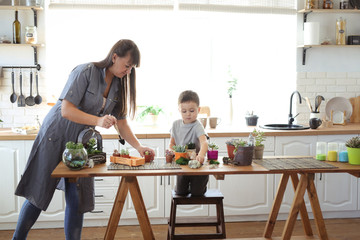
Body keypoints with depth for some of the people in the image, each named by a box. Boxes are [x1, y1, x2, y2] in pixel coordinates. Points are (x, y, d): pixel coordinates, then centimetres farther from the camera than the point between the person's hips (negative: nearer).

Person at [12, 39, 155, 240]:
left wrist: (138, 146, -7)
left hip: (81, 141, 6)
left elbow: (121, 122, 5)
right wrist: (98, 121, -35)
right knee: (38, 193, 5)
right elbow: (66, 110, -24)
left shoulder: (119, 85, 2)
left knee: (77, 200, 2)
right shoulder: (86, 72, -19)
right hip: (56, 136, -5)